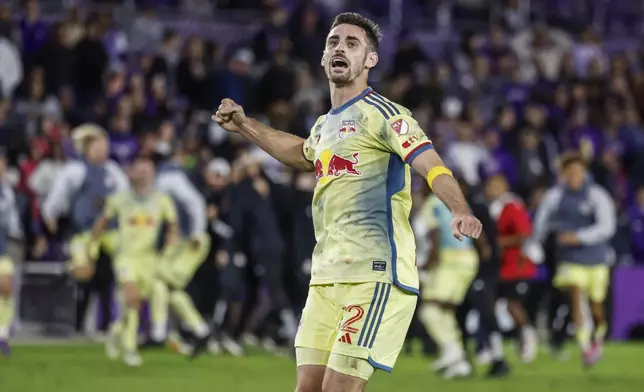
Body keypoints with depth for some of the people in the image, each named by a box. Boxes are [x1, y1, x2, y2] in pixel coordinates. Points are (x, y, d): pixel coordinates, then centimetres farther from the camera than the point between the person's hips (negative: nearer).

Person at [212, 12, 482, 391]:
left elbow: (433, 167, -18)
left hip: (375, 275, -8)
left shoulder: (383, 114, -6)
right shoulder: (325, 125, 19)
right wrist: (245, 125, 40)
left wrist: (461, 212, -37)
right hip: (326, 275, 8)